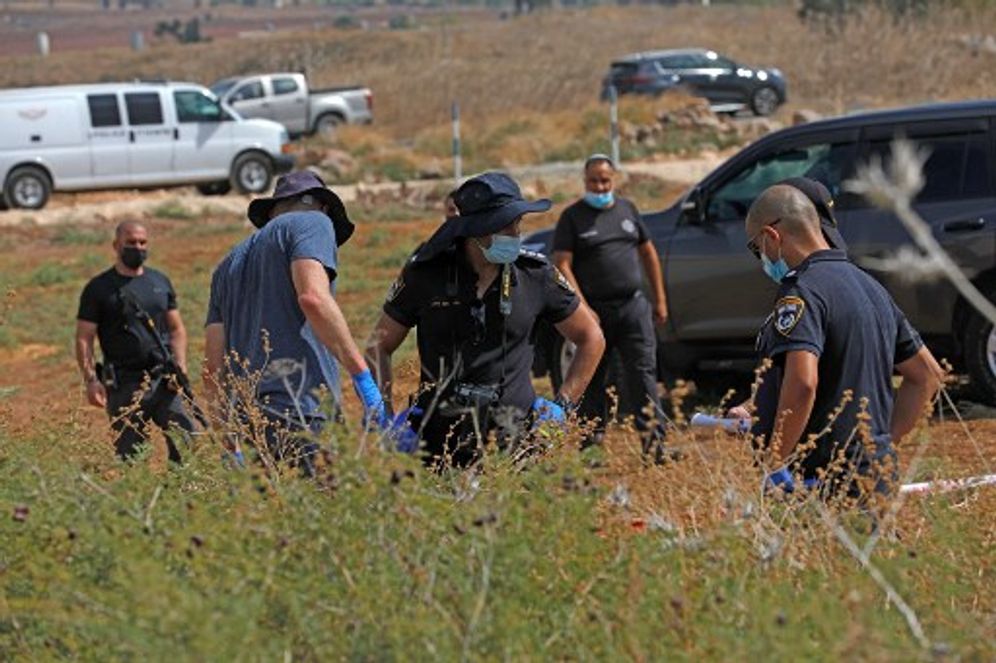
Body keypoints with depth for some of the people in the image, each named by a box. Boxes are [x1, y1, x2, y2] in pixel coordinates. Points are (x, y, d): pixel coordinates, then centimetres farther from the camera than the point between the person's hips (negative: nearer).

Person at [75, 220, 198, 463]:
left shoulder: (160, 282, 14)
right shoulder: (99, 288, 2)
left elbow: (176, 329, 16)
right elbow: (84, 339, 0)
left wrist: (181, 367, 1)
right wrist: (91, 380, -12)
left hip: (164, 380, 3)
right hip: (125, 386, -3)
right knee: (130, 456, 0)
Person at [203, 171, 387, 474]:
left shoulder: (230, 262, 27)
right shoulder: (313, 223, 9)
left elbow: (213, 370, 22)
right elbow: (313, 298, -11)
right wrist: (362, 375, -10)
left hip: (243, 417, 7)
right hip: (301, 411, -7)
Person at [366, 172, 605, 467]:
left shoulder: (536, 275, 1)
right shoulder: (424, 274, -1)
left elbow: (592, 339, 14)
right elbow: (378, 347, 9)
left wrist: (563, 405, 6)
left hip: (514, 434, 0)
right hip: (439, 438, 0)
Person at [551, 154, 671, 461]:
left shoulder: (627, 209, 12)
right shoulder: (572, 217, 0)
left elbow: (648, 253, 19)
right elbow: (562, 265, -8)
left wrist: (659, 299, 16)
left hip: (633, 306, 2)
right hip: (594, 311, -2)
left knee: (644, 371, -7)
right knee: (591, 379, 7)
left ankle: (654, 439, -10)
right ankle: (592, 443, 18)